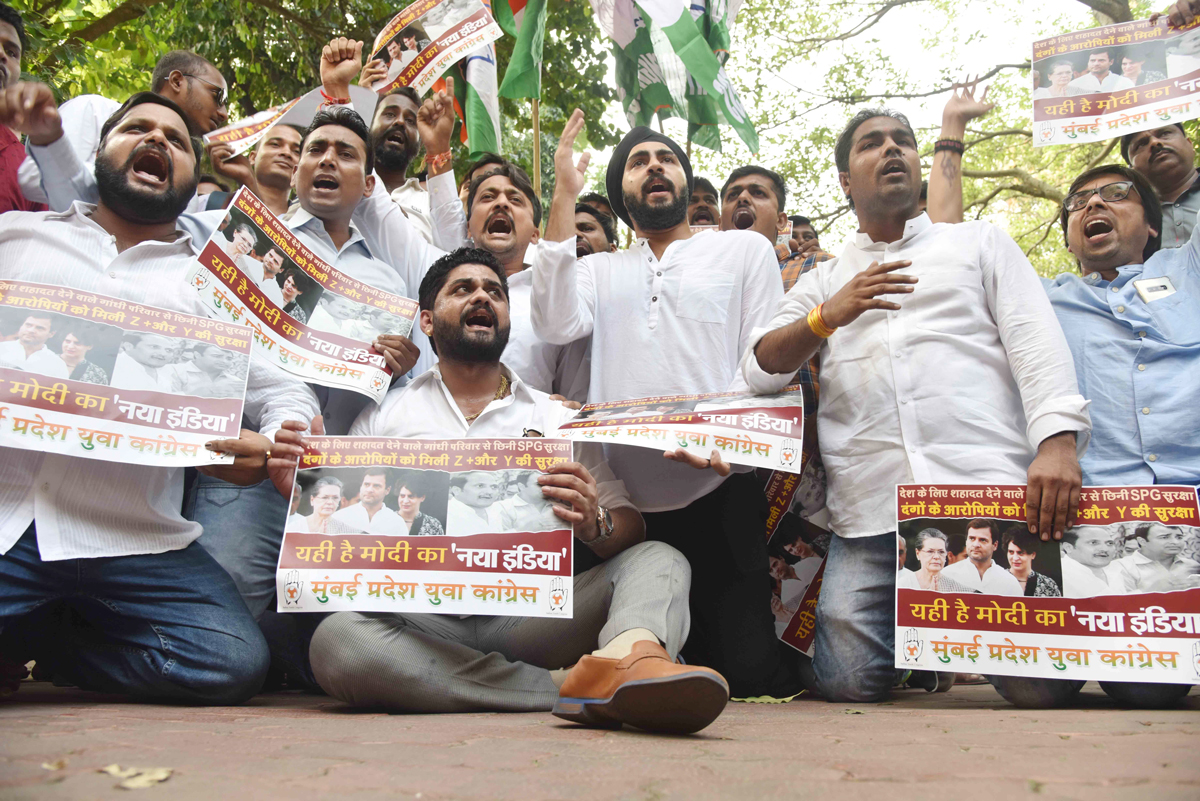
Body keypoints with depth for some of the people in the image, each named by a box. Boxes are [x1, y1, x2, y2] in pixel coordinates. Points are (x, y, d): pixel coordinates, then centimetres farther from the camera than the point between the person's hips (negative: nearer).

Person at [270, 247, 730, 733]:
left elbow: (632, 529, 7)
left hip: (529, 615, 1)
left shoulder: (557, 419, 16)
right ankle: (568, 687, -28)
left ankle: (629, 655, -54)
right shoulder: (385, 417, 15)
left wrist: (593, 524, -17)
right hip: (423, 618, -1)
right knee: (336, 638, -31)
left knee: (659, 560, -18)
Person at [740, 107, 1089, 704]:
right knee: (848, 685, -8)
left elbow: (1037, 342, 6)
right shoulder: (823, 283, 24)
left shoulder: (980, 242, 21)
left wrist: (1058, 442, -13)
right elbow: (759, 370, 10)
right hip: (869, 514, 1)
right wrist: (828, 316, -10)